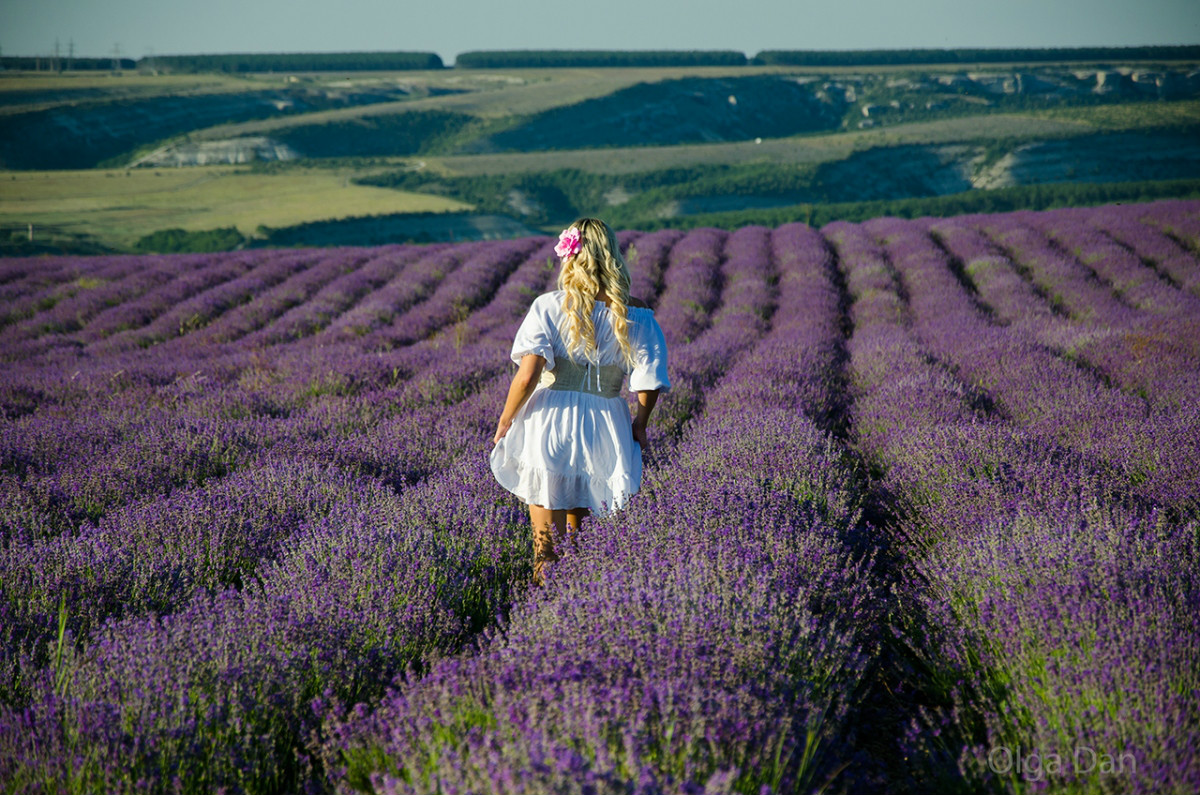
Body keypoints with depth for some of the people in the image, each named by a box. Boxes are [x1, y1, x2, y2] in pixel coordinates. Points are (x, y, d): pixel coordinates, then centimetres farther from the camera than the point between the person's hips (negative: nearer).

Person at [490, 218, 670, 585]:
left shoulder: (550, 307, -9)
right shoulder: (635, 314, -3)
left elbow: (527, 375, -17)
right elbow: (649, 386, -5)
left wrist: (505, 420, -2)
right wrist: (639, 426, 14)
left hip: (548, 429, -2)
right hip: (605, 433, 3)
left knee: (547, 545, 7)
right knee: (578, 540, 20)